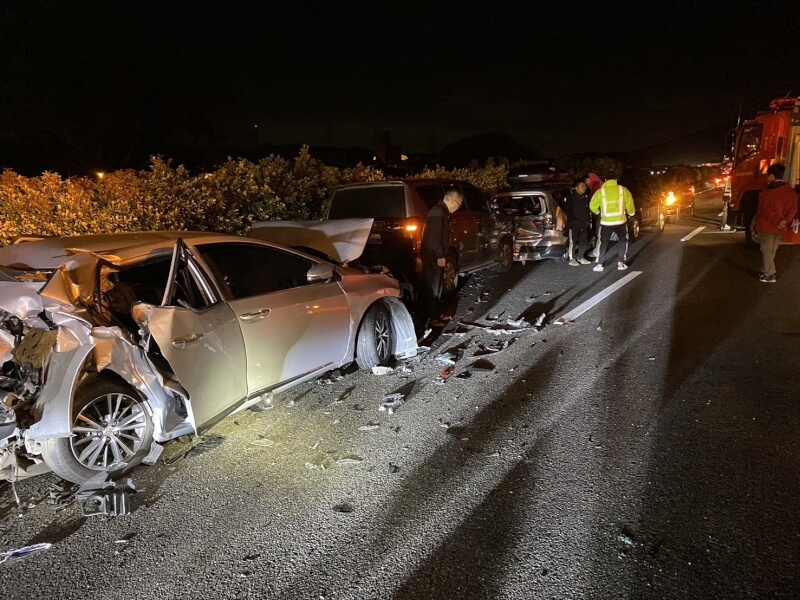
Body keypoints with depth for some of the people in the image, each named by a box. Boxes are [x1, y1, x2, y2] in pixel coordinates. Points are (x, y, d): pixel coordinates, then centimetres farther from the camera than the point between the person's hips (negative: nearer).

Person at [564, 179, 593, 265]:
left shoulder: (586, 197, 11)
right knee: (573, 242, -3)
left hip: (584, 224, 6)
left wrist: (588, 220, 9)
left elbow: (588, 210, 20)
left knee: (584, 242, 9)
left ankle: (580, 257, 23)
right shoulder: (571, 197, -8)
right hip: (574, 224, -6)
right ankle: (572, 259, 7)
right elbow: (567, 211, -10)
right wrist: (574, 221, -16)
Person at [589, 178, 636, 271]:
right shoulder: (623, 190, 1)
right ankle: (620, 263, 13)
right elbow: (630, 205, 6)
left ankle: (599, 264, 8)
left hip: (606, 222, 0)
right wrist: (631, 213, 25)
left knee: (603, 242, 15)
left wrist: (598, 212, 23)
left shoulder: (600, 191, -1)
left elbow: (592, 206, 2)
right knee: (623, 240, 20)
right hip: (620, 221, 0)